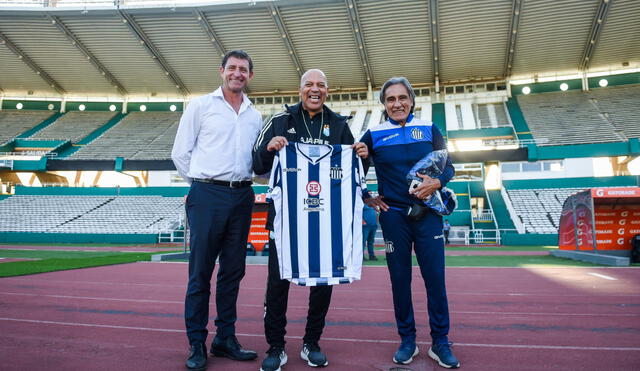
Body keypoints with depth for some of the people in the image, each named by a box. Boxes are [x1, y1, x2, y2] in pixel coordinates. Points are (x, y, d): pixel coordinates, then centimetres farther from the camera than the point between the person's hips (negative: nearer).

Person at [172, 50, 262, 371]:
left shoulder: (255, 116, 14)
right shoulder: (201, 105, 3)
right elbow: (180, 153, 3)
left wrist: (241, 181, 9)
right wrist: (202, 184, 6)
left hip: (242, 196, 4)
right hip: (207, 196, -4)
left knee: (233, 270, 9)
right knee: (200, 271, 0)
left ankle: (225, 338, 21)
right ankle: (196, 344, 11)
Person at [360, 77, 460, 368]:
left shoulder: (429, 129, 6)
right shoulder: (374, 135, 5)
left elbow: (448, 166, 6)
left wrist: (436, 183, -15)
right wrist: (367, 198, 3)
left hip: (427, 213, 0)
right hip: (394, 215, 0)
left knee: (435, 277, 0)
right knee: (400, 279, 6)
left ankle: (440, 342, 15)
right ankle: (407, 341, 20)